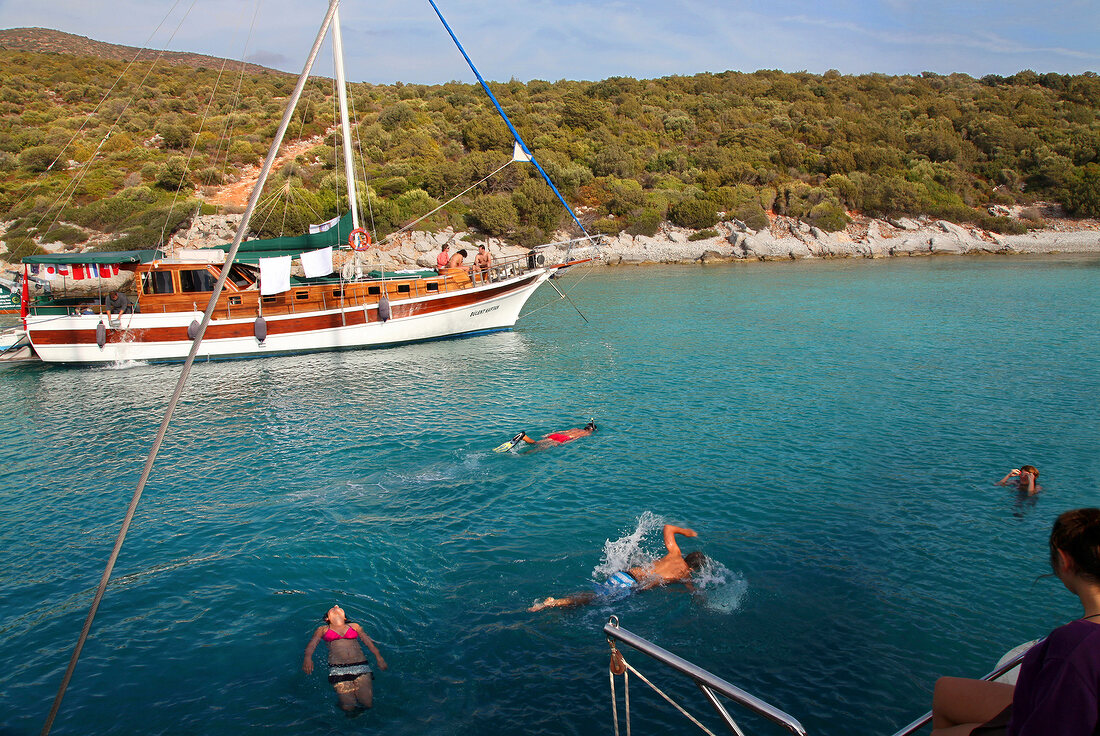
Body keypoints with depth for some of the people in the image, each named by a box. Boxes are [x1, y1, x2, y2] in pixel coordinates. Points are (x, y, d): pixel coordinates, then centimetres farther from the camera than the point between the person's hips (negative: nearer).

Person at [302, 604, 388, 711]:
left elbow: (368, 641, 16)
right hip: (338, 669, -1)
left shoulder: (354, 626, 25)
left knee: (368, 703, -17)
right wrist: (308, 658, -14)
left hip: (360, 666, 2)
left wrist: (379, 658, -1)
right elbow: (312, 644, 9)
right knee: (348, 707, -20)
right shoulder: (322, 630, 23)